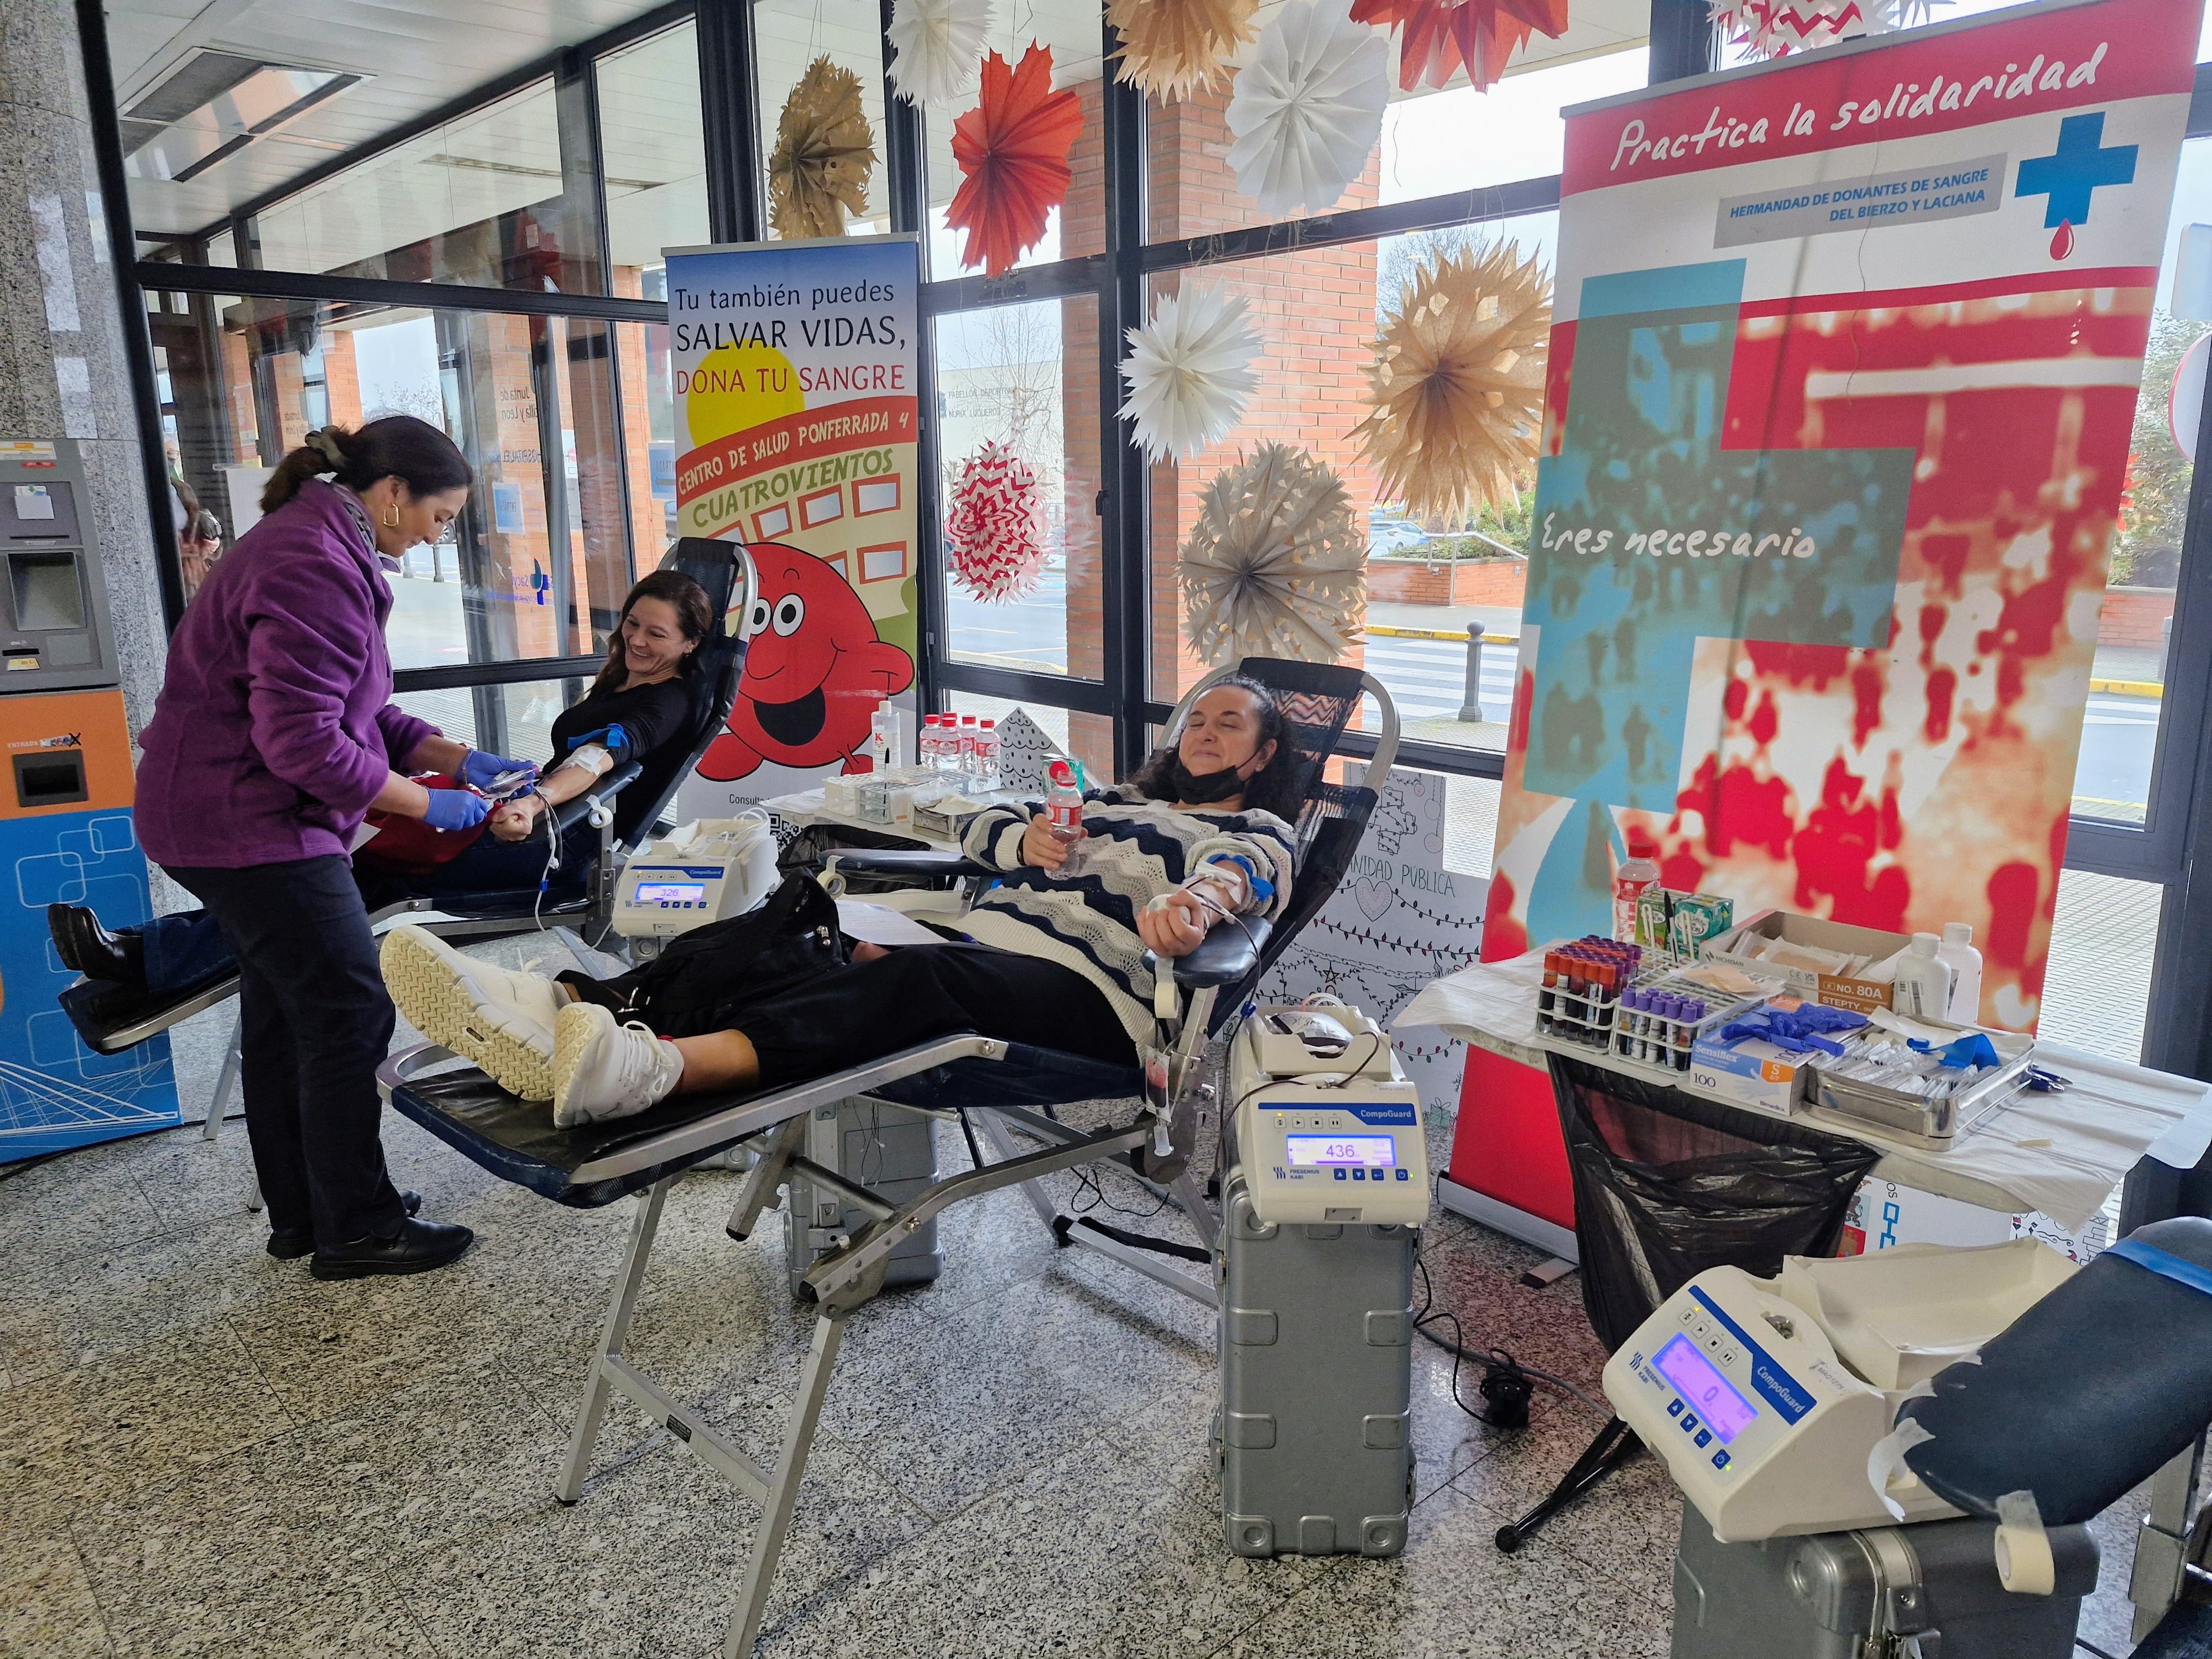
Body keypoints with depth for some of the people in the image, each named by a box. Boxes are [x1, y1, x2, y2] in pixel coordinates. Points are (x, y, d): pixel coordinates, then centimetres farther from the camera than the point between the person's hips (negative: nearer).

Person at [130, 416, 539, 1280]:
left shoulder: (322, 546, 12)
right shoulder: (316, 569, -22)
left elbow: (357, 708, 15)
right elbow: (305, 741, -26)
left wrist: (455, 757, 4)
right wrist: (426, 802, -16)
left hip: (223, 819, 11)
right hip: (249, 825, -11)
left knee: (283, 1016, 17)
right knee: (350, 1016, -3)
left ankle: (300, 1214, 29)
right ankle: (356, 1228, 10)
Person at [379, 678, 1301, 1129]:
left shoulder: (1257, 831, 17)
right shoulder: (1118, 802, 35)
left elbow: (1245, 873, -10)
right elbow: (982, 831, 31)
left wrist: (1200, 898, -36)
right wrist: (1025, 839, 6)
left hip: (1084, 995, -7)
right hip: (982, 949, 7)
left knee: (920, 981, -39)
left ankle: (651, 1070, -62)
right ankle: (552, 1016, -41)